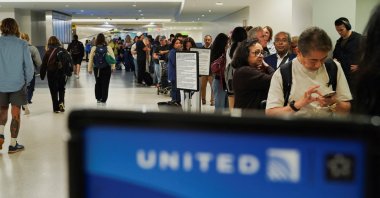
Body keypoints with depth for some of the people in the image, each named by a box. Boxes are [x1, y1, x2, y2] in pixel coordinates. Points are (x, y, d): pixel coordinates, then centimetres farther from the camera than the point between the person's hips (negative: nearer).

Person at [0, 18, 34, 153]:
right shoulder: (22, 44, -6)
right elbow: (29, 65, -6)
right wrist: (27, 81, 8)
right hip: (18, 83, -2)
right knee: (15, 114, 5)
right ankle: (13, 144, 9)